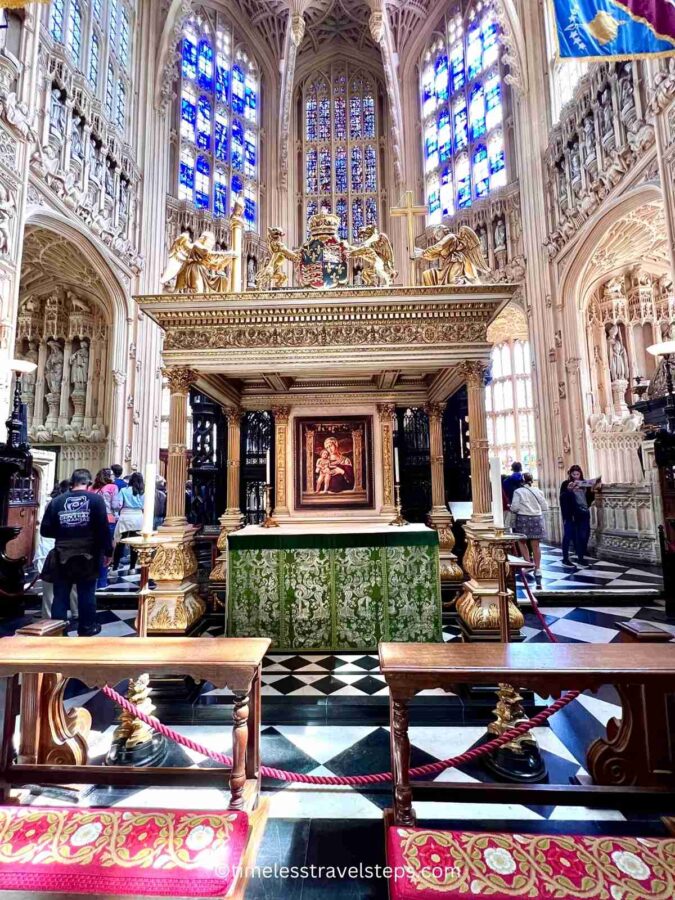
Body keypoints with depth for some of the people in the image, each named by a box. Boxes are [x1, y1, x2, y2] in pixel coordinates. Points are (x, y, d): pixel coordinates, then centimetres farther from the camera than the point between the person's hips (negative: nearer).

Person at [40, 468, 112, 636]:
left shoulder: (57, 501, -1)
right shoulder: (96, 499, -9)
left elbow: (45, 530, 1)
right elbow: (103, 528, -12)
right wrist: (108, 551, -3)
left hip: (63, 555, 2)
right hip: (88, 555, -2)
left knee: (60, 594, 13)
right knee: (86, 592, 11)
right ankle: (86, 627, 23)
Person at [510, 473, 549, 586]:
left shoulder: (518, 491, -6)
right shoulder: (538, 491, 4)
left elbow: (514, 507, -11)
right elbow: (545, 507, 7)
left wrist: (512, 510, 10)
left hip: (523, 518, -3)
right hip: (537, 519, 3)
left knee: (522, 542, 15)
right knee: (536, 546, 7)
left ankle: (528, 563, 5)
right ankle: (537, 569, 11)